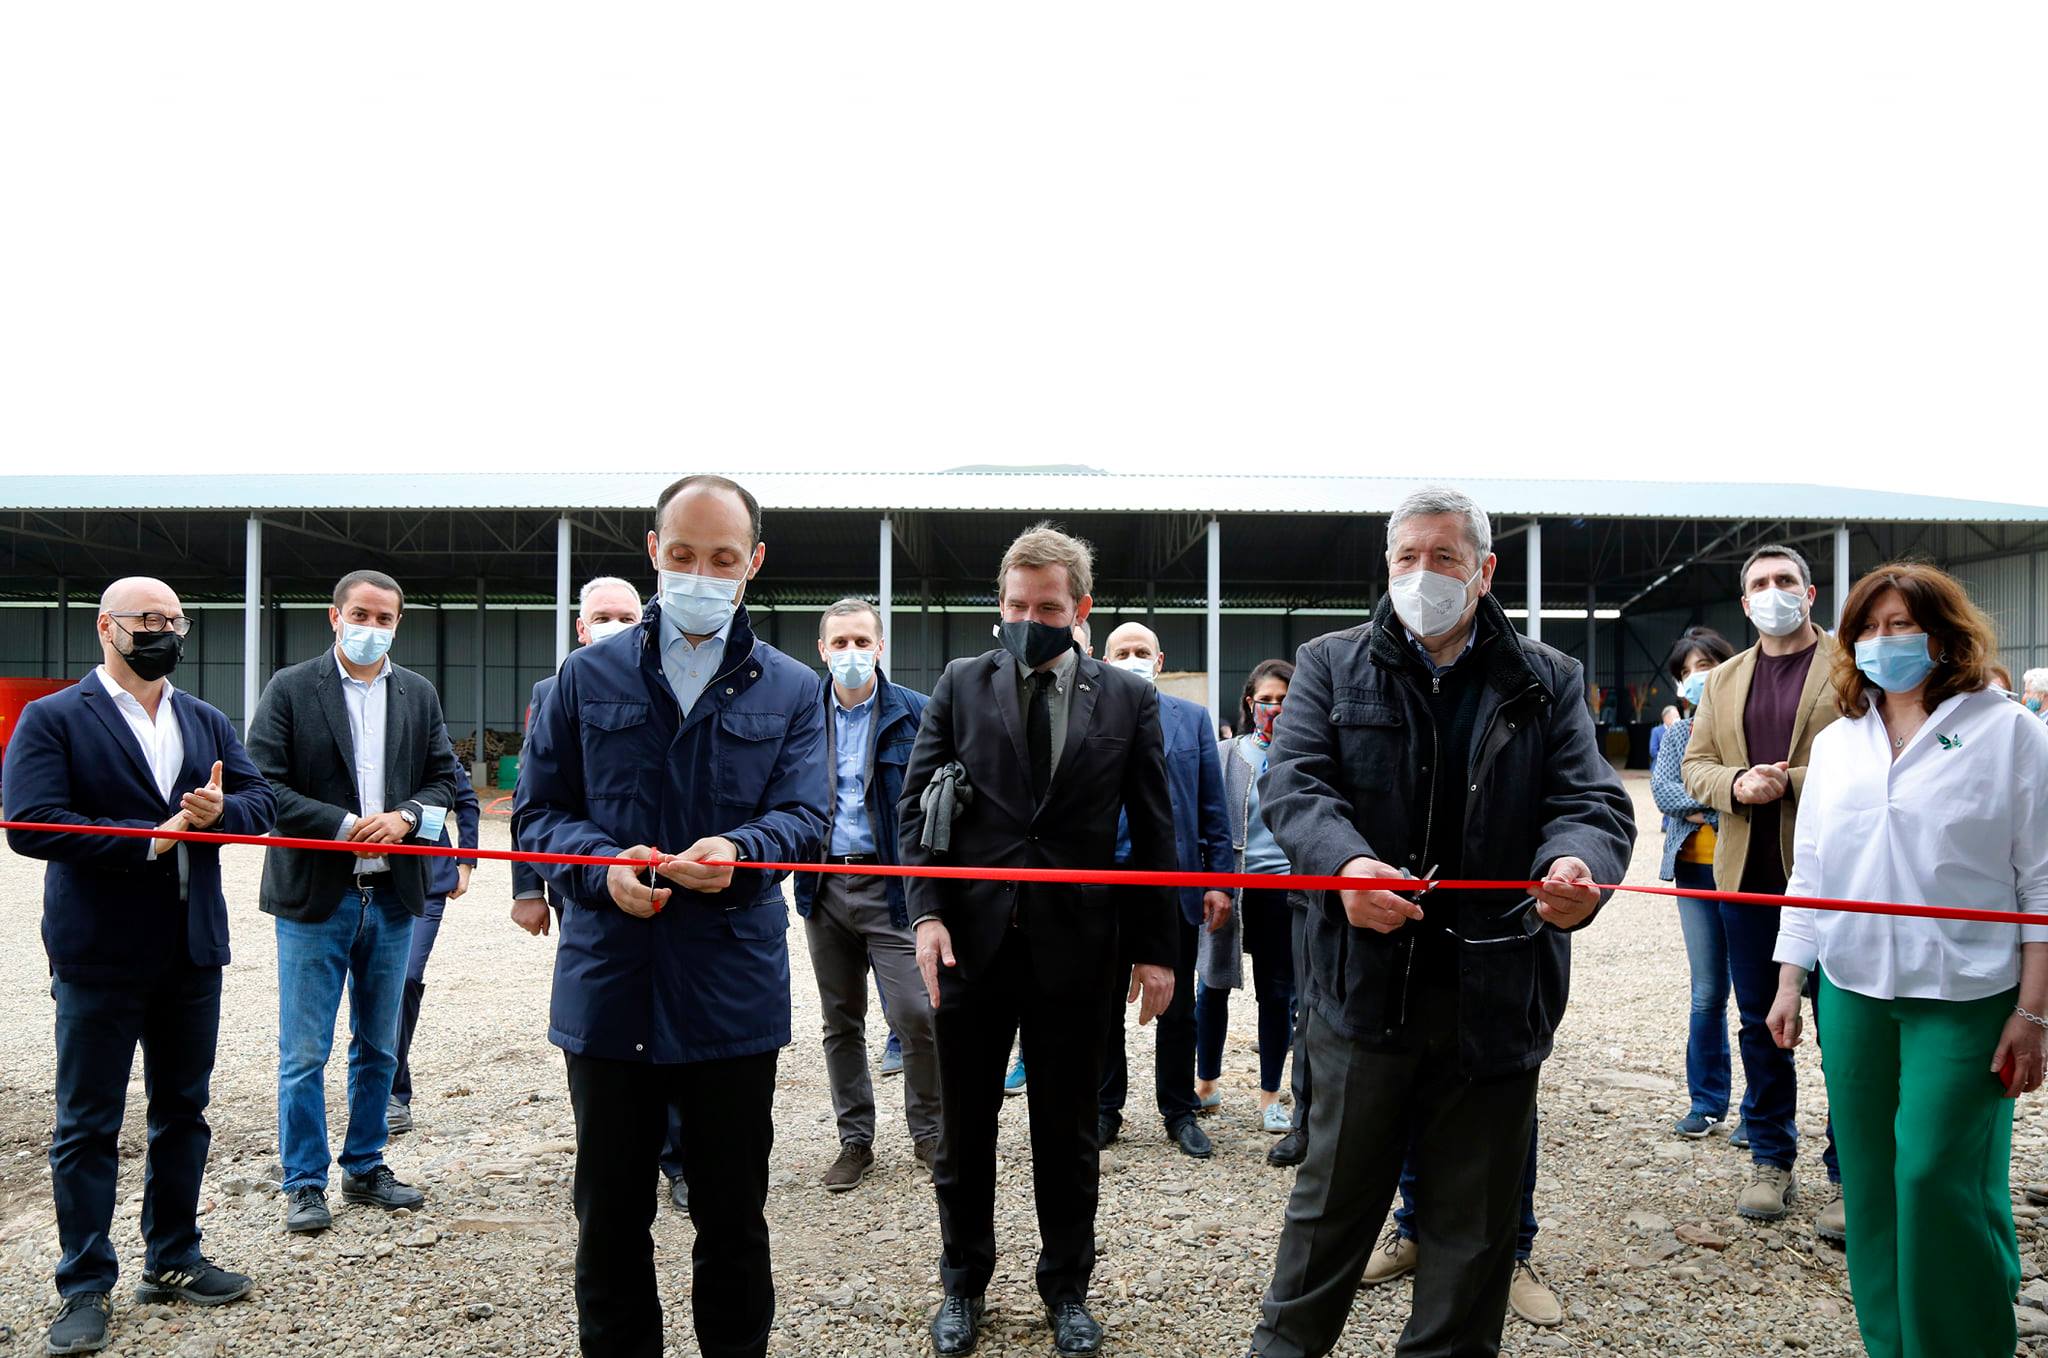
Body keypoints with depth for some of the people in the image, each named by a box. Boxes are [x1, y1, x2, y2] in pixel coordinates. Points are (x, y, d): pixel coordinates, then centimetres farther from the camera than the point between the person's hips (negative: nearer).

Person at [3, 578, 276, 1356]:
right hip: (99, 956, -5)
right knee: (87, 1125, 5)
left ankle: (172, 1260, 29)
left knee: (182, 1111, 15)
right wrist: (151, 838, -19)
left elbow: (260, 803, 5)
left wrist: (220, 811, -18)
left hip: (194, 949, 5)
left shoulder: (207, 723, 12)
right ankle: (85, 1288, 16)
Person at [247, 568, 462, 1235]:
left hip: (392, 894, 4)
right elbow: (264, 785, -9)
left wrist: (405, 817, -11)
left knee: (378, 1047, 14)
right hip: (314, 896, -4)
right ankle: (304, 1184, 15)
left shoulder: (419, 694, 10)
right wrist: (345, 826, -16)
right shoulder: (290, 688, -2)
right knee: (304, 1053, 2)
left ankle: (365, 1168, 27)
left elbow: (444, 777, 9)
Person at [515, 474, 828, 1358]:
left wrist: (741, 849, -28)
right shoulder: (588, 677, 7)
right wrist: (604, 867, -16)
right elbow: (537, 809, 4)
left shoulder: (790, 690, 6)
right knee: (609, 1214, 13)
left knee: (733, 1216, 12)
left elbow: (804, 816, -5)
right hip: (608, 982, 1)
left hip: (734, 987, 0)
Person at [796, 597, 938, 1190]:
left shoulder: (914, 713, -1)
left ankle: (928, 1132, 12)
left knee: (917, 1014, -10)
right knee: (841, 1022, 12)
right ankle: (855, 1140, 25)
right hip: (824, 887, 4)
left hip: (892, 885, -3)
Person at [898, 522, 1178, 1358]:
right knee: (964, 1130, 13)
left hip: (1075, 945, 0)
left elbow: (1153, 830, 4)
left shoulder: (1127, 700, 2)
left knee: (1067, 1133, 12)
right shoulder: (960, 685, 4)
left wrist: (1156, 947, 1)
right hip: (971, 940, 1)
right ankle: (963, 1284, 32)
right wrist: (927, 912, -10)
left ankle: (1067, 1289, 32)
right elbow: (916, 802, 2)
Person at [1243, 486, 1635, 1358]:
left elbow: (1593, 801, -2)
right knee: (1334, 1193, 11)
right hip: (1364, 984, -1)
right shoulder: (1331, 666, 5)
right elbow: (1293, 783, -7)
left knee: (1475, 1215, 14)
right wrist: (1344, 863, -28)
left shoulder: (1547, 683, 8)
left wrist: (1577, 864, -26)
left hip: (1498, 997, 1)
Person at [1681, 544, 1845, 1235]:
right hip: (1747, 877, 5)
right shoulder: (1723, 681, 15)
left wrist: (1792, 782, -17)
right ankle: (1772, 1161, 25)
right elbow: (1694, 764, 12)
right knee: (1759, 1023, 12)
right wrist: (1736, 784, -9)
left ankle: (1848, 1176, 14)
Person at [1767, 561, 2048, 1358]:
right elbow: (1809, 873, 15)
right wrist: (1789, 981, 10)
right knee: (1870, 1180, 9)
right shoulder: (1835, 742, 12)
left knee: (1940, 1175, -7)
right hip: (1853, 994, 5)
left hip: (1963, 997, -4)